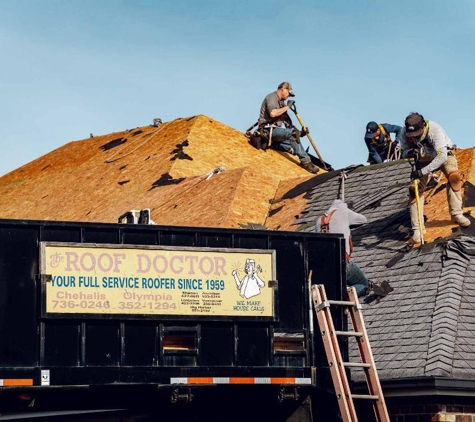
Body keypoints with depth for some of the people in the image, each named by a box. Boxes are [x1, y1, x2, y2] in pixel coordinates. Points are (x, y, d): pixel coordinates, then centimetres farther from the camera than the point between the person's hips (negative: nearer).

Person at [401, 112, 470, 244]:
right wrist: (410, 153, -35)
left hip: (443, 155, -3)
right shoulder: (406, 135, -24)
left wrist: (423, 171, -48)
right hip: (423, 160, 3)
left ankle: (456, 214, -16)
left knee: (453, 177, -29)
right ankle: (417, 229, -7)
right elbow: (404, 153, -8)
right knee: (415, 190, -12)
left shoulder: (435, 130, -38)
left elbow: (442, 156, -44)